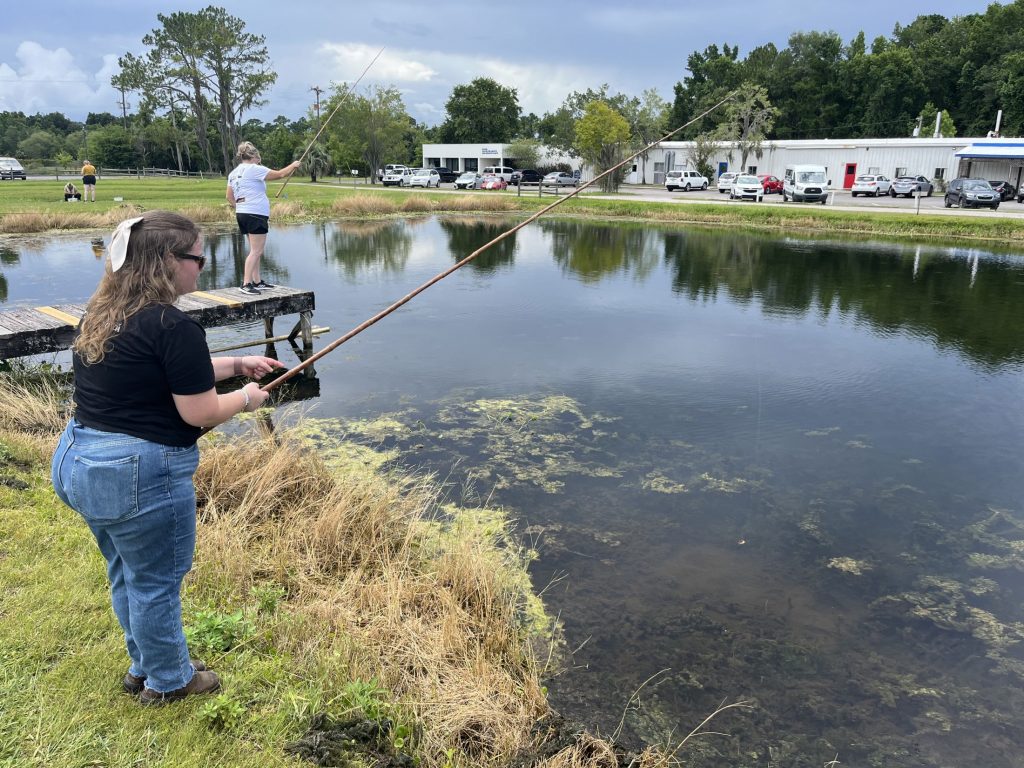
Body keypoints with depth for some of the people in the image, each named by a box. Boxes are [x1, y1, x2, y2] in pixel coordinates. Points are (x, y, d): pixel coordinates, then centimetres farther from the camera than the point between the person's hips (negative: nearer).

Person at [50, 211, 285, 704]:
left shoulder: (100, 313, 8)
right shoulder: (173, 326, -21)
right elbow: (200, 412, -17)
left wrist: (237, 364, 18)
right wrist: (246, 397, 1)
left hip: (75, 461, 9)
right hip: (139, 475, -9)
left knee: (126, 574, 24)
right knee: (156, 582, 11)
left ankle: (143, 666, 43)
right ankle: (168, 682, 31)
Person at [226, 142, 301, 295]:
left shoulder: (233, 173, 16)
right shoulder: (253, 169, -8)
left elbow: (229, 196, 17)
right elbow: (280, 174, -8)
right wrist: (293, 166, 6)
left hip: (242, 213, 9)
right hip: (256, 214, -9)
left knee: (256, 250, 15)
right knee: (256, 251, -10)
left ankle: (257, 281, 17)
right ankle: (246, 284, -16)